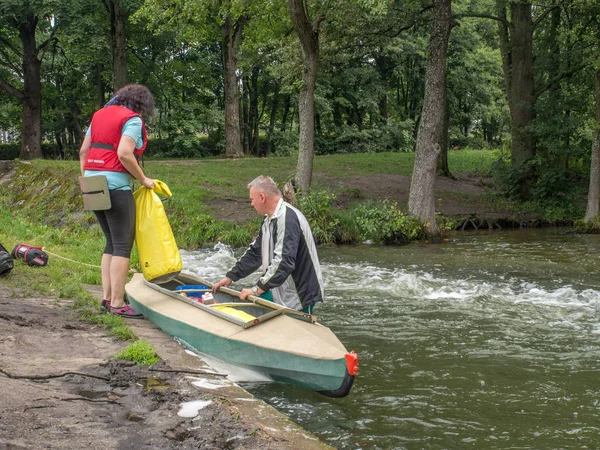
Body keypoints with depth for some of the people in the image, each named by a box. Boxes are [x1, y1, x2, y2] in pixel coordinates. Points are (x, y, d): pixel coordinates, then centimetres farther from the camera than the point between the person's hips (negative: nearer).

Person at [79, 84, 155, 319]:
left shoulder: (99, 115, 18)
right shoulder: (133, 120, -6)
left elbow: (83, 151, 16)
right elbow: (124, 154, -19)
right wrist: (143, 179, -8)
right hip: (115, 186, -8)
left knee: (112, 242, 16)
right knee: (123, 245, -4)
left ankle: (107, 298, 16)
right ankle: (117, 304, -5)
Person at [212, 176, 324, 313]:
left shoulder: (288, 218, -22)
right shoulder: (269, 220, 13)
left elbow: (284, 261, -29)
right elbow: (255, 252, 23)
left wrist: (258, 289, -26)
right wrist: (230, 277, 20)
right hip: (278, 292, 9)